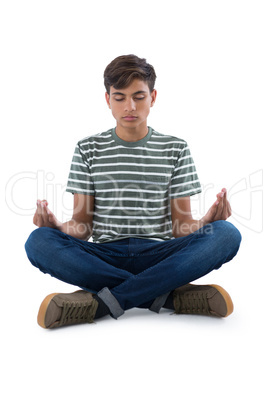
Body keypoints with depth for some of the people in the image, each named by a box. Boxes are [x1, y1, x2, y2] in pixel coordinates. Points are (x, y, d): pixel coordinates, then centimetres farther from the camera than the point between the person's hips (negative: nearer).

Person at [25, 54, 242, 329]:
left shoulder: (175, 149, 10)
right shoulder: (88, 150, 10)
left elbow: (181, 224, 6)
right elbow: (81, 223, 6)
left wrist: (206, 221, -17)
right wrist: (58, 225, -17)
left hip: (157, 254, 0)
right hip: (104, 257, 1)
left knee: (227, 234, -27)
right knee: (39, 241, -28)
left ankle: (100, 302, -29)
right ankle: (170, 295, -25)